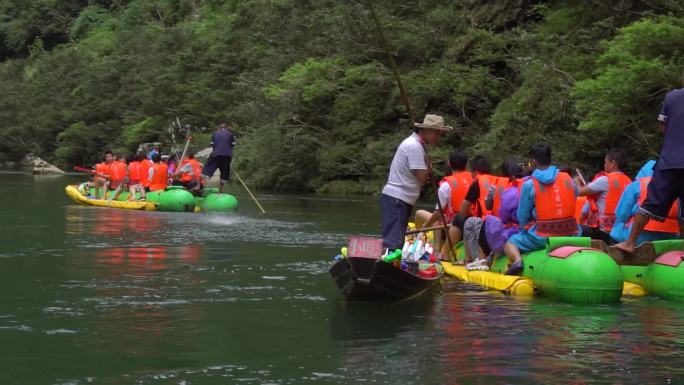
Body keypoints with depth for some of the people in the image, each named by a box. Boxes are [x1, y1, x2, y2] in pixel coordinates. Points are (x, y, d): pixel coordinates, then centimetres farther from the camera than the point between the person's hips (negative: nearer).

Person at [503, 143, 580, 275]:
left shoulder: (529, 184, -5)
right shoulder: (567, 179, 5)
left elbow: (522, 217, 0)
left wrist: (526, 230, 20)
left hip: (542, 237, -3)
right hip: (570, 235, 3)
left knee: (510, 243, 15)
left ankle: (517, 260, -17)